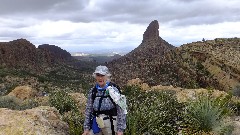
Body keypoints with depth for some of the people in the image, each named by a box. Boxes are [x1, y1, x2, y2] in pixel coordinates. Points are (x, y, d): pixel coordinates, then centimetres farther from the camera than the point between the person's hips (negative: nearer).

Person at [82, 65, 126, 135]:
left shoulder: (114, 89, -11)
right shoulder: (92, 91, 2)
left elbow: (121, 110, -10)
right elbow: (88, 110, 7)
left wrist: (120, 129, -11)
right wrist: (86, 128, 6)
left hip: (111, 124, -3)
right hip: (96, 124, 4)